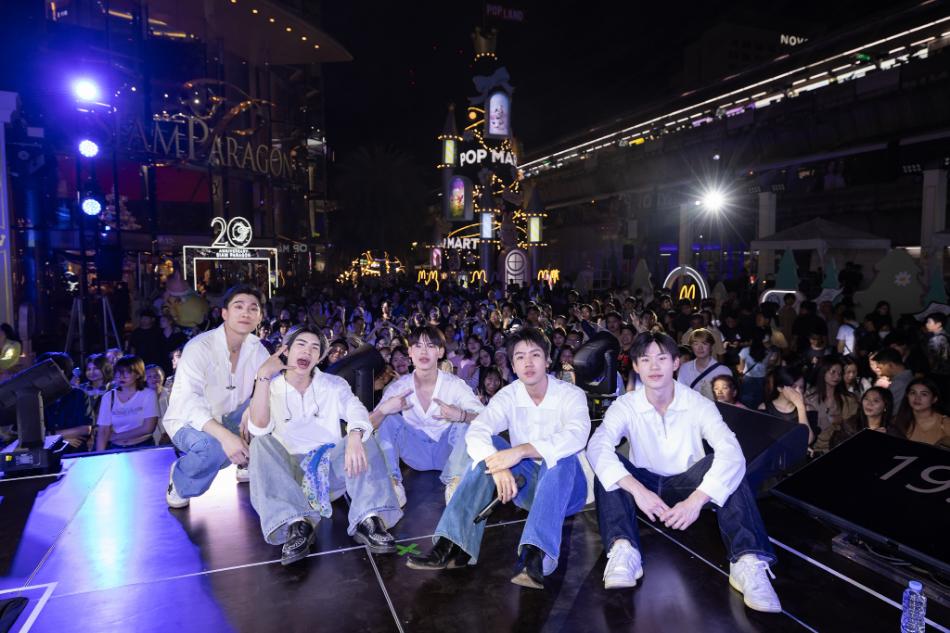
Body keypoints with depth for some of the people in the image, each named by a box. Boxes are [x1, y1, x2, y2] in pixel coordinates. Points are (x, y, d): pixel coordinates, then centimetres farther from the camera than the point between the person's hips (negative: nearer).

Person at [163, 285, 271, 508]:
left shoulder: (256, 347, -6)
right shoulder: (200, 347, -24)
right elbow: (187, 401, -37)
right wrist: (225, 435, -51)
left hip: (228, 420, 5)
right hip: (189, 423, -5)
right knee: (213, 446, -37)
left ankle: (250, 462, 4)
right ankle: (180, 479, -4)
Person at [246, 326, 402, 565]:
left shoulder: (334, 385, 5)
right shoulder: (270, 388, 3)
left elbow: (356, 411, -15)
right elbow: (259, 429, -16)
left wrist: (354, 437, -38)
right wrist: (263, 377, -20)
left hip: (331, 468, 0)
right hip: (290, 472, 0)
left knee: (363, 438, -23)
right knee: (261, 444, -24)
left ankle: (368, 520, -37)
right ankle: (296, 524, -37)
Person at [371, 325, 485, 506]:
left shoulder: (455, 384, -15)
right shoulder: (398, 387, -10)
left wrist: (461, 415, -42)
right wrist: (383, 410, -35)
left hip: (447, 451, -1)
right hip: (415, 454, 1)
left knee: (466, 421, -25)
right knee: (388, 418, -19)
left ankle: (455, 482, -23)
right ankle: (392, 483, -18)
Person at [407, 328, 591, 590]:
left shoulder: (571, 394, -11)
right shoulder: (508, 395, -3)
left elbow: (576, 436, -33)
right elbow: (476, 433, -19)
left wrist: (521, 450, -42)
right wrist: (497, 466, -38)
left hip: (565, 487, -3)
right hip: (525, 486, 3)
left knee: (561, 454, -34)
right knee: (489, 448, -20)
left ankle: (535, 555, -50)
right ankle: (454, 545, -31)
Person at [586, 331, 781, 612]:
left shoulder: (699, 404, -13)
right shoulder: (625, 405, -12)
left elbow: (732, 452, -28)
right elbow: (597, 446, -29)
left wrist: (696, 499, -41)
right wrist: (637, 490, -43)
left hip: (686, 488, 0)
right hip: (644, 488, 1)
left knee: (723, 463, -29)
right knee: (608, 465, -28)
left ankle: (748, 561, -38)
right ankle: (623, 550, -42)